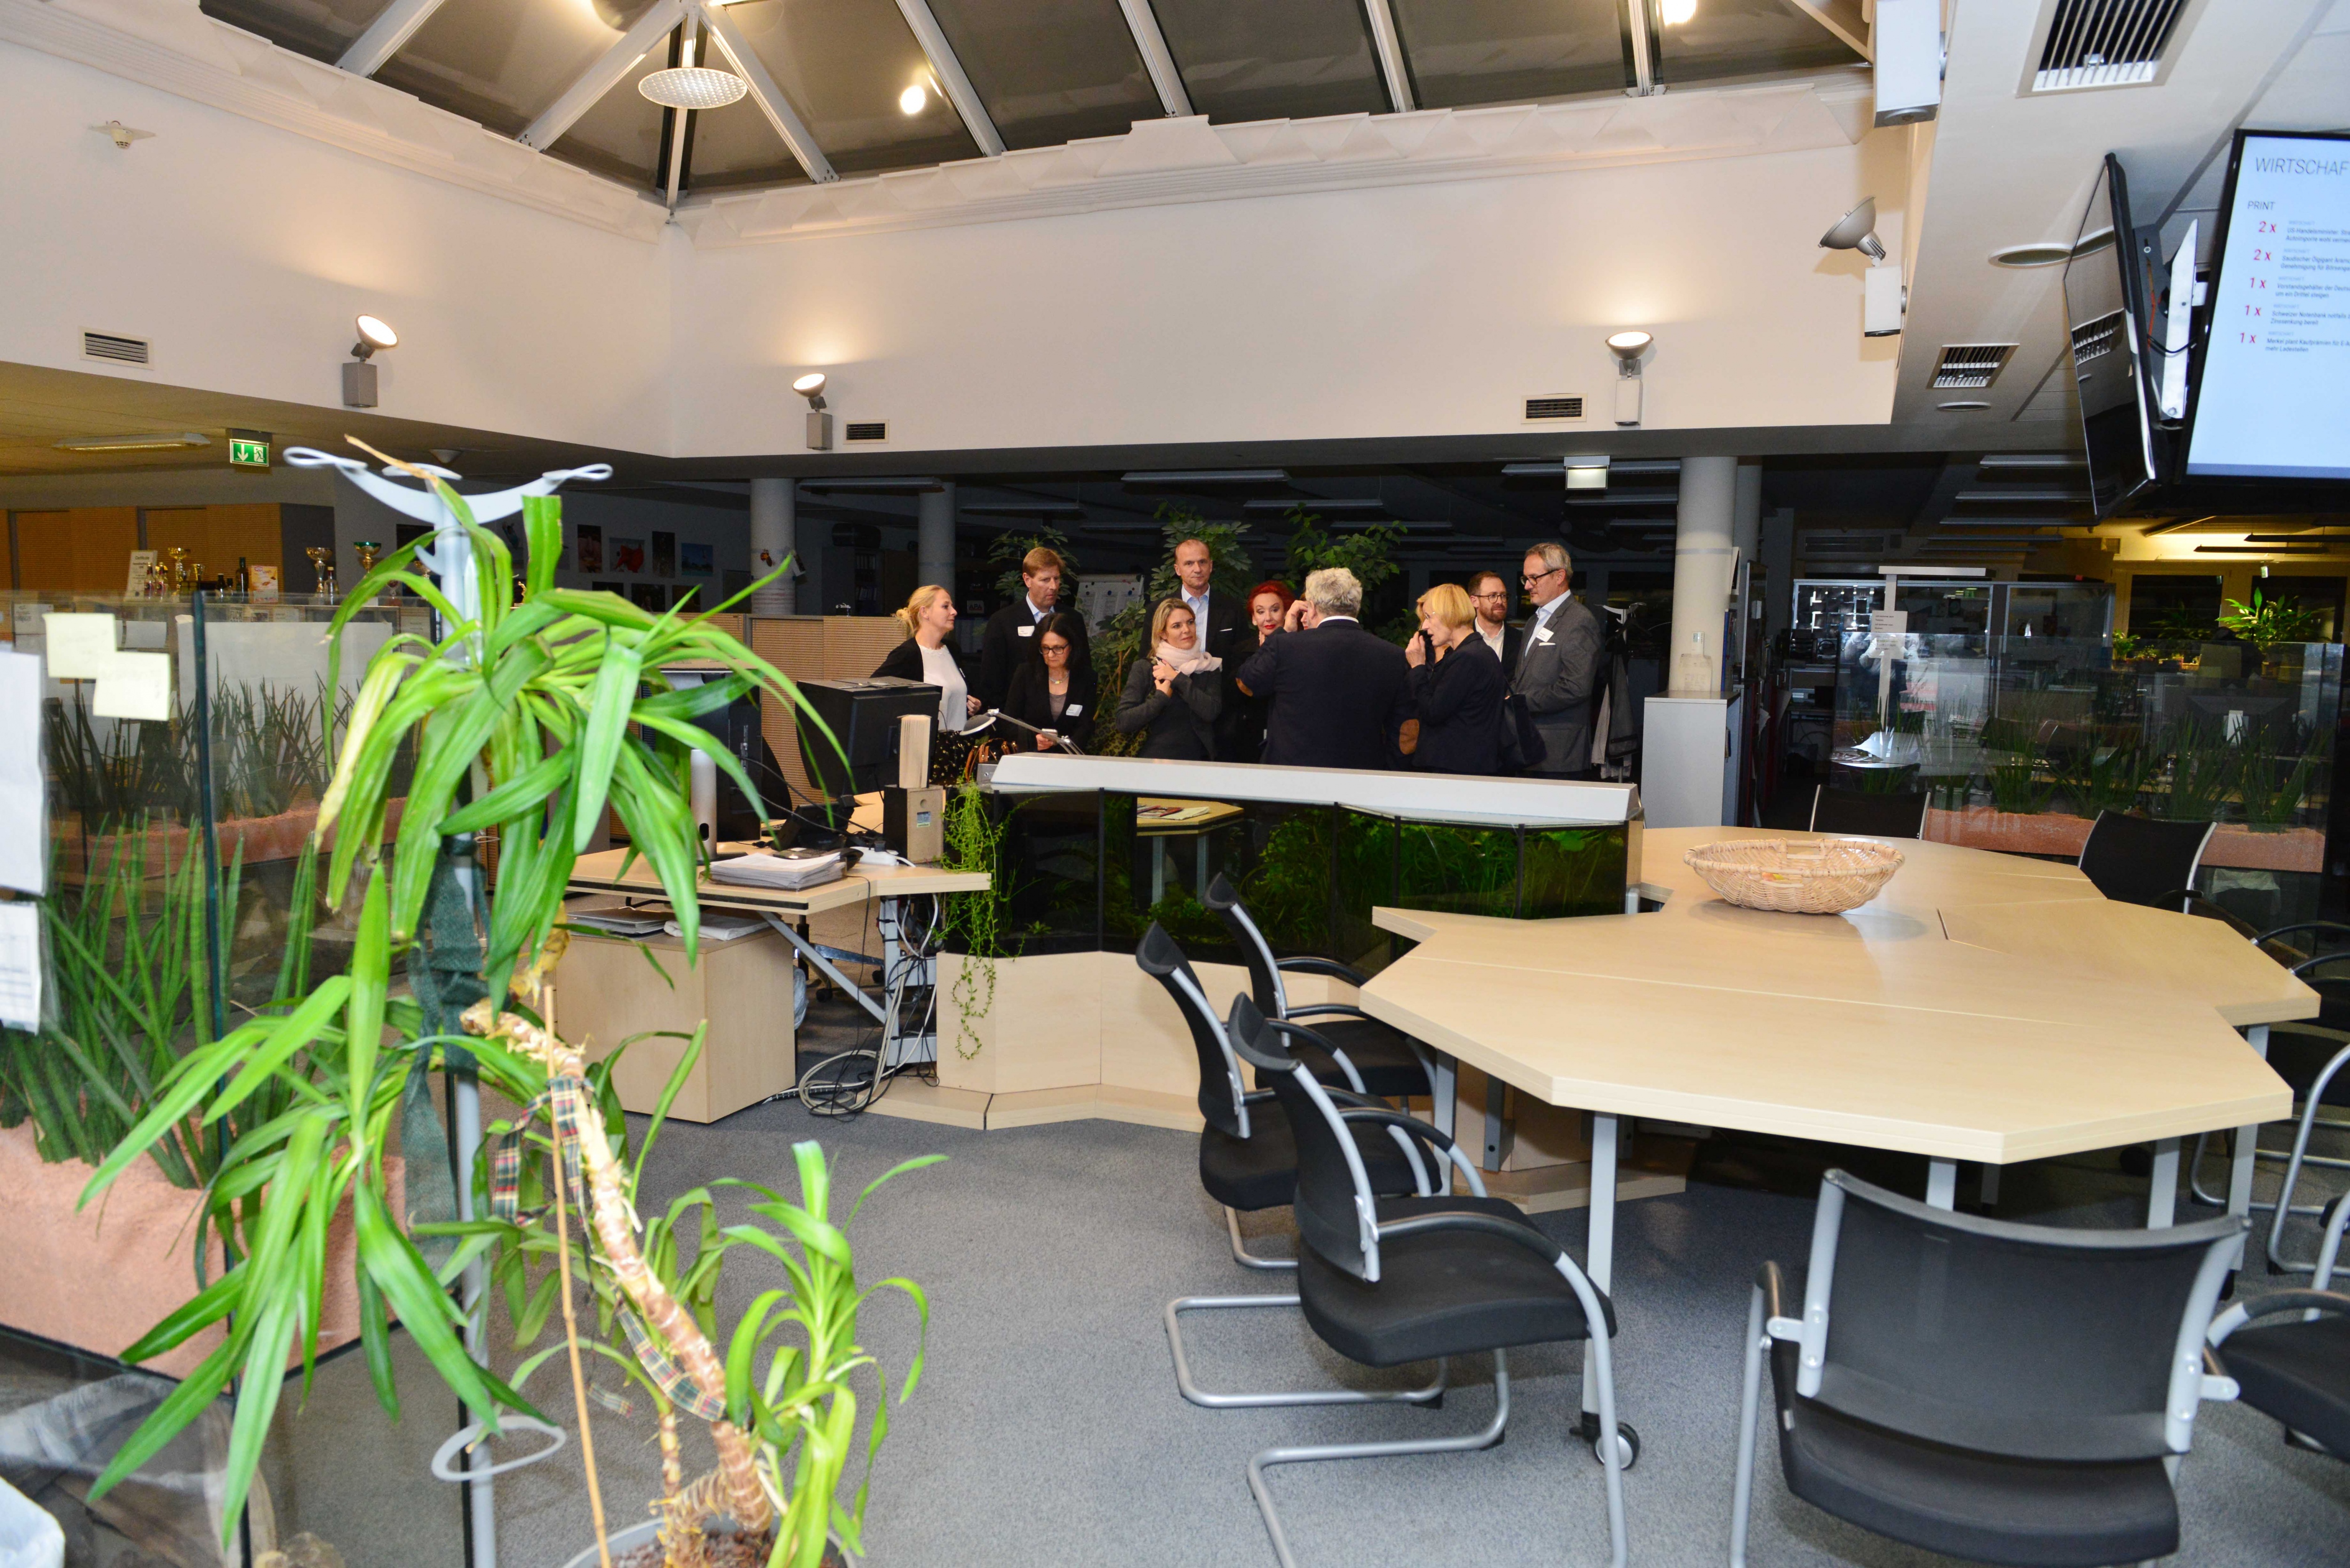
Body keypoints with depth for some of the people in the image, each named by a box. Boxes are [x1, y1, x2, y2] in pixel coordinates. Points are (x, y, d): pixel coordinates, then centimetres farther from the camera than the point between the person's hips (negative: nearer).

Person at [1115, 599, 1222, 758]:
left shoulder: (1209, 667, 9)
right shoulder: (1144, 668, 3)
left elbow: (1211, 712, -7)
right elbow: (1123, 723, -5)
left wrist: (1177, 679, -7)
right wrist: (1162, 696, -8)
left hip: (1198, 762, 1)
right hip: (1156, 759, -1)